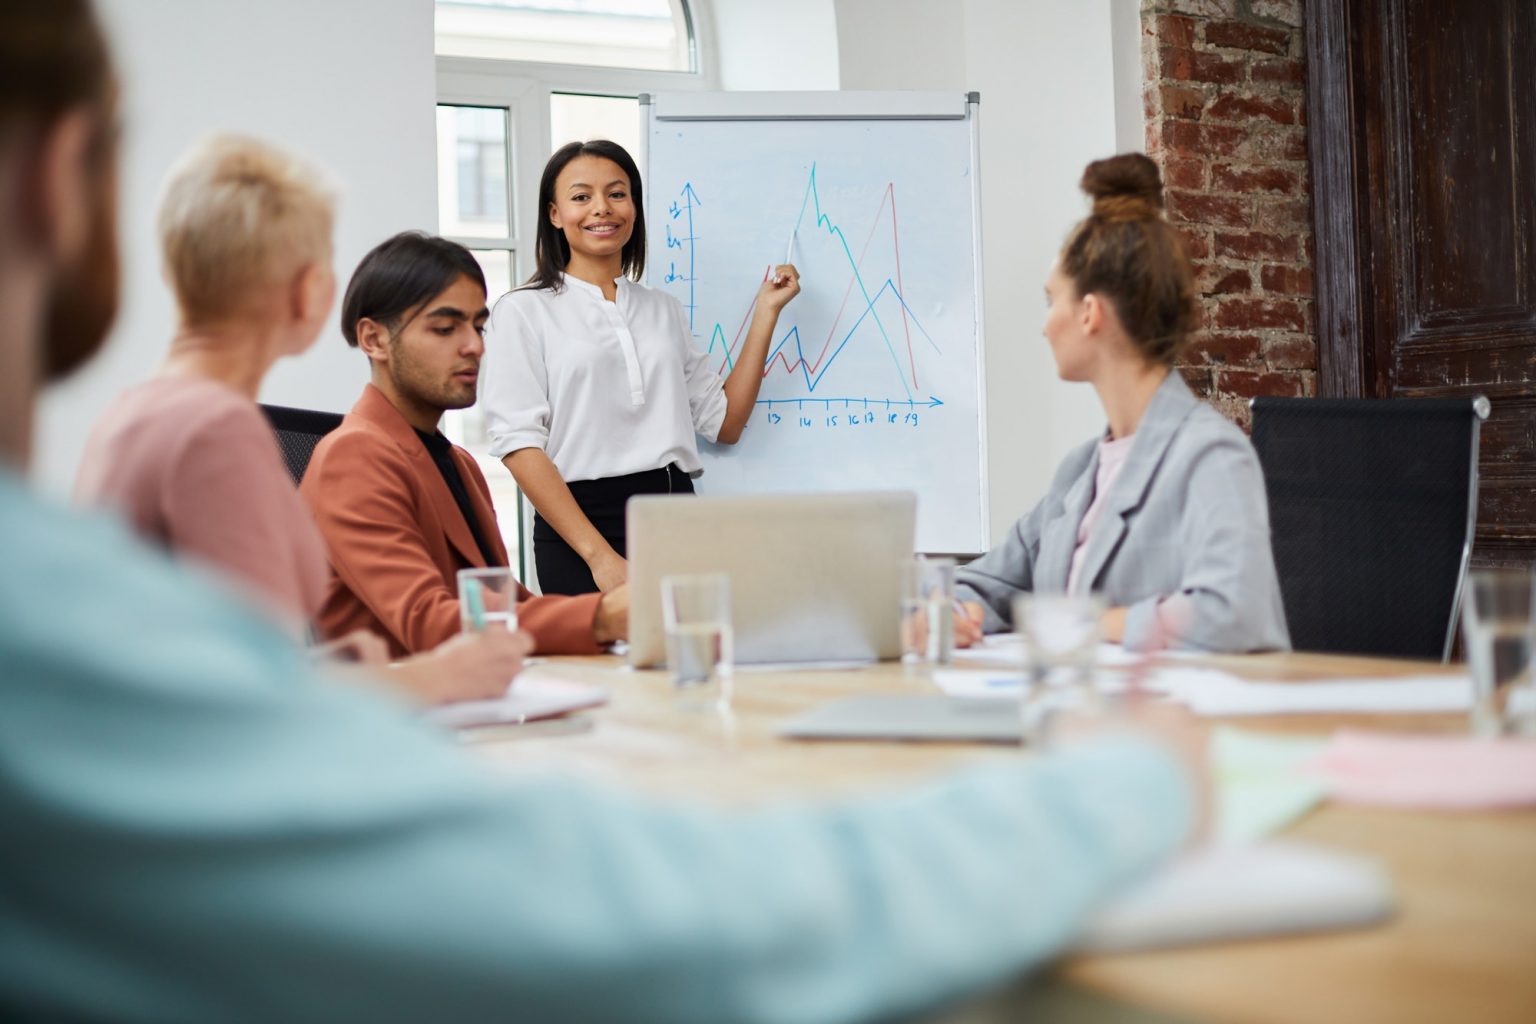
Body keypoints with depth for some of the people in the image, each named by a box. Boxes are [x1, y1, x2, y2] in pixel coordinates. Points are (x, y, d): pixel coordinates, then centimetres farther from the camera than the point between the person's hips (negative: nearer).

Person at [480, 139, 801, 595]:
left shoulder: (665, 309, 17)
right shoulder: (522, 312, 1)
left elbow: (724, 424, 13)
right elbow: (519, 442, -9)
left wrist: (765, 311, 9)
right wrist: (600, 555, -18)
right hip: (579, 524, -4)